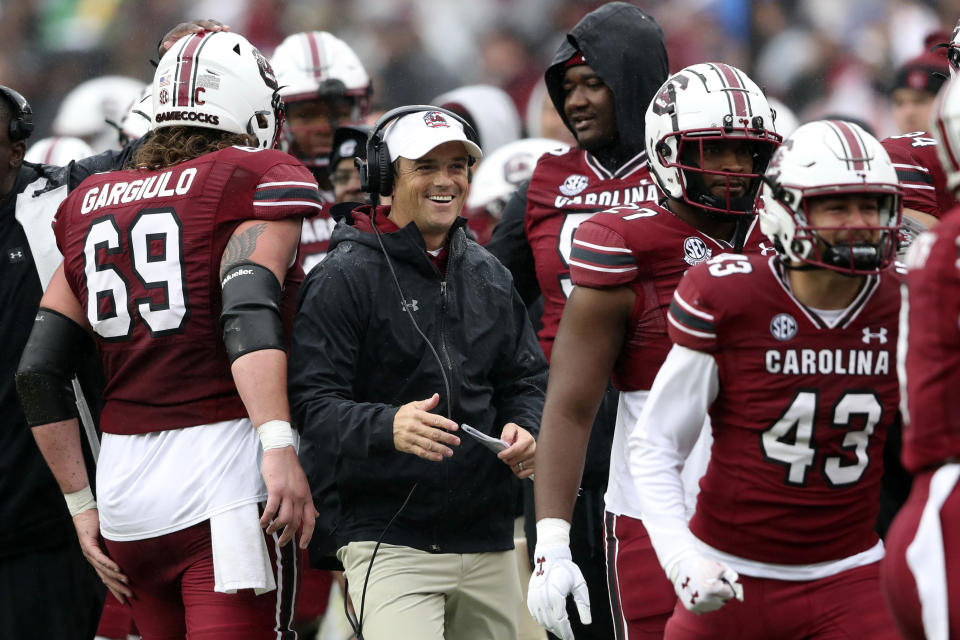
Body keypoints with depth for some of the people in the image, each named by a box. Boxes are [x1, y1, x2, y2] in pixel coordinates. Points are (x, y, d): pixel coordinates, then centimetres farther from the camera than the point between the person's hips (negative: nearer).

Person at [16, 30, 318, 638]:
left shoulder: (92, 206, 17)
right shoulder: (257, 181, -1)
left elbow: (39, 371, 15)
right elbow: (248, 313, -19)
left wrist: (81, 503, 20)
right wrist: (279, 446, -27)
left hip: (124, 487, 6)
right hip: (222, 475, -6)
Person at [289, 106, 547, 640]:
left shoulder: (490, 277, 15)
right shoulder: (345, 279, -6)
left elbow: (527, 379, 21)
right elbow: (314, 402, -14)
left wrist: (525, 430, -2)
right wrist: (386, 428, -32)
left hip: (489, 543, 7)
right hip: (388, 539, -7)